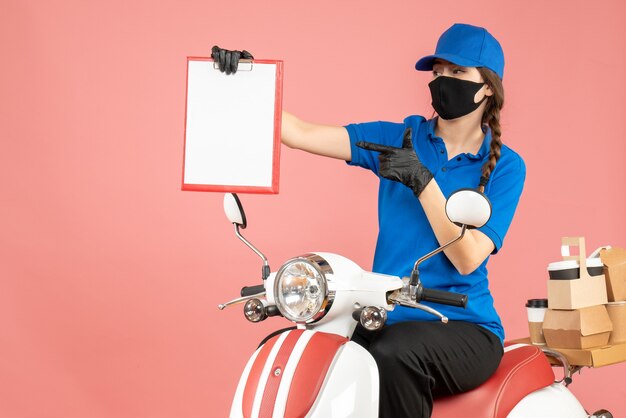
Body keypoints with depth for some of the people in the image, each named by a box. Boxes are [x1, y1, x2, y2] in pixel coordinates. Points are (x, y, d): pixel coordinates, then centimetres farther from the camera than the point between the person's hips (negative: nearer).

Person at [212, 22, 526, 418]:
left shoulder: (505, 166, -1)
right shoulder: (401, 137, 7)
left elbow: (467, 258, -12)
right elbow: (302, 133, -2)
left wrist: (422, 181, -20)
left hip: (465, 329, -3)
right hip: (387, 321, 3)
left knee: (391, 355, -35)